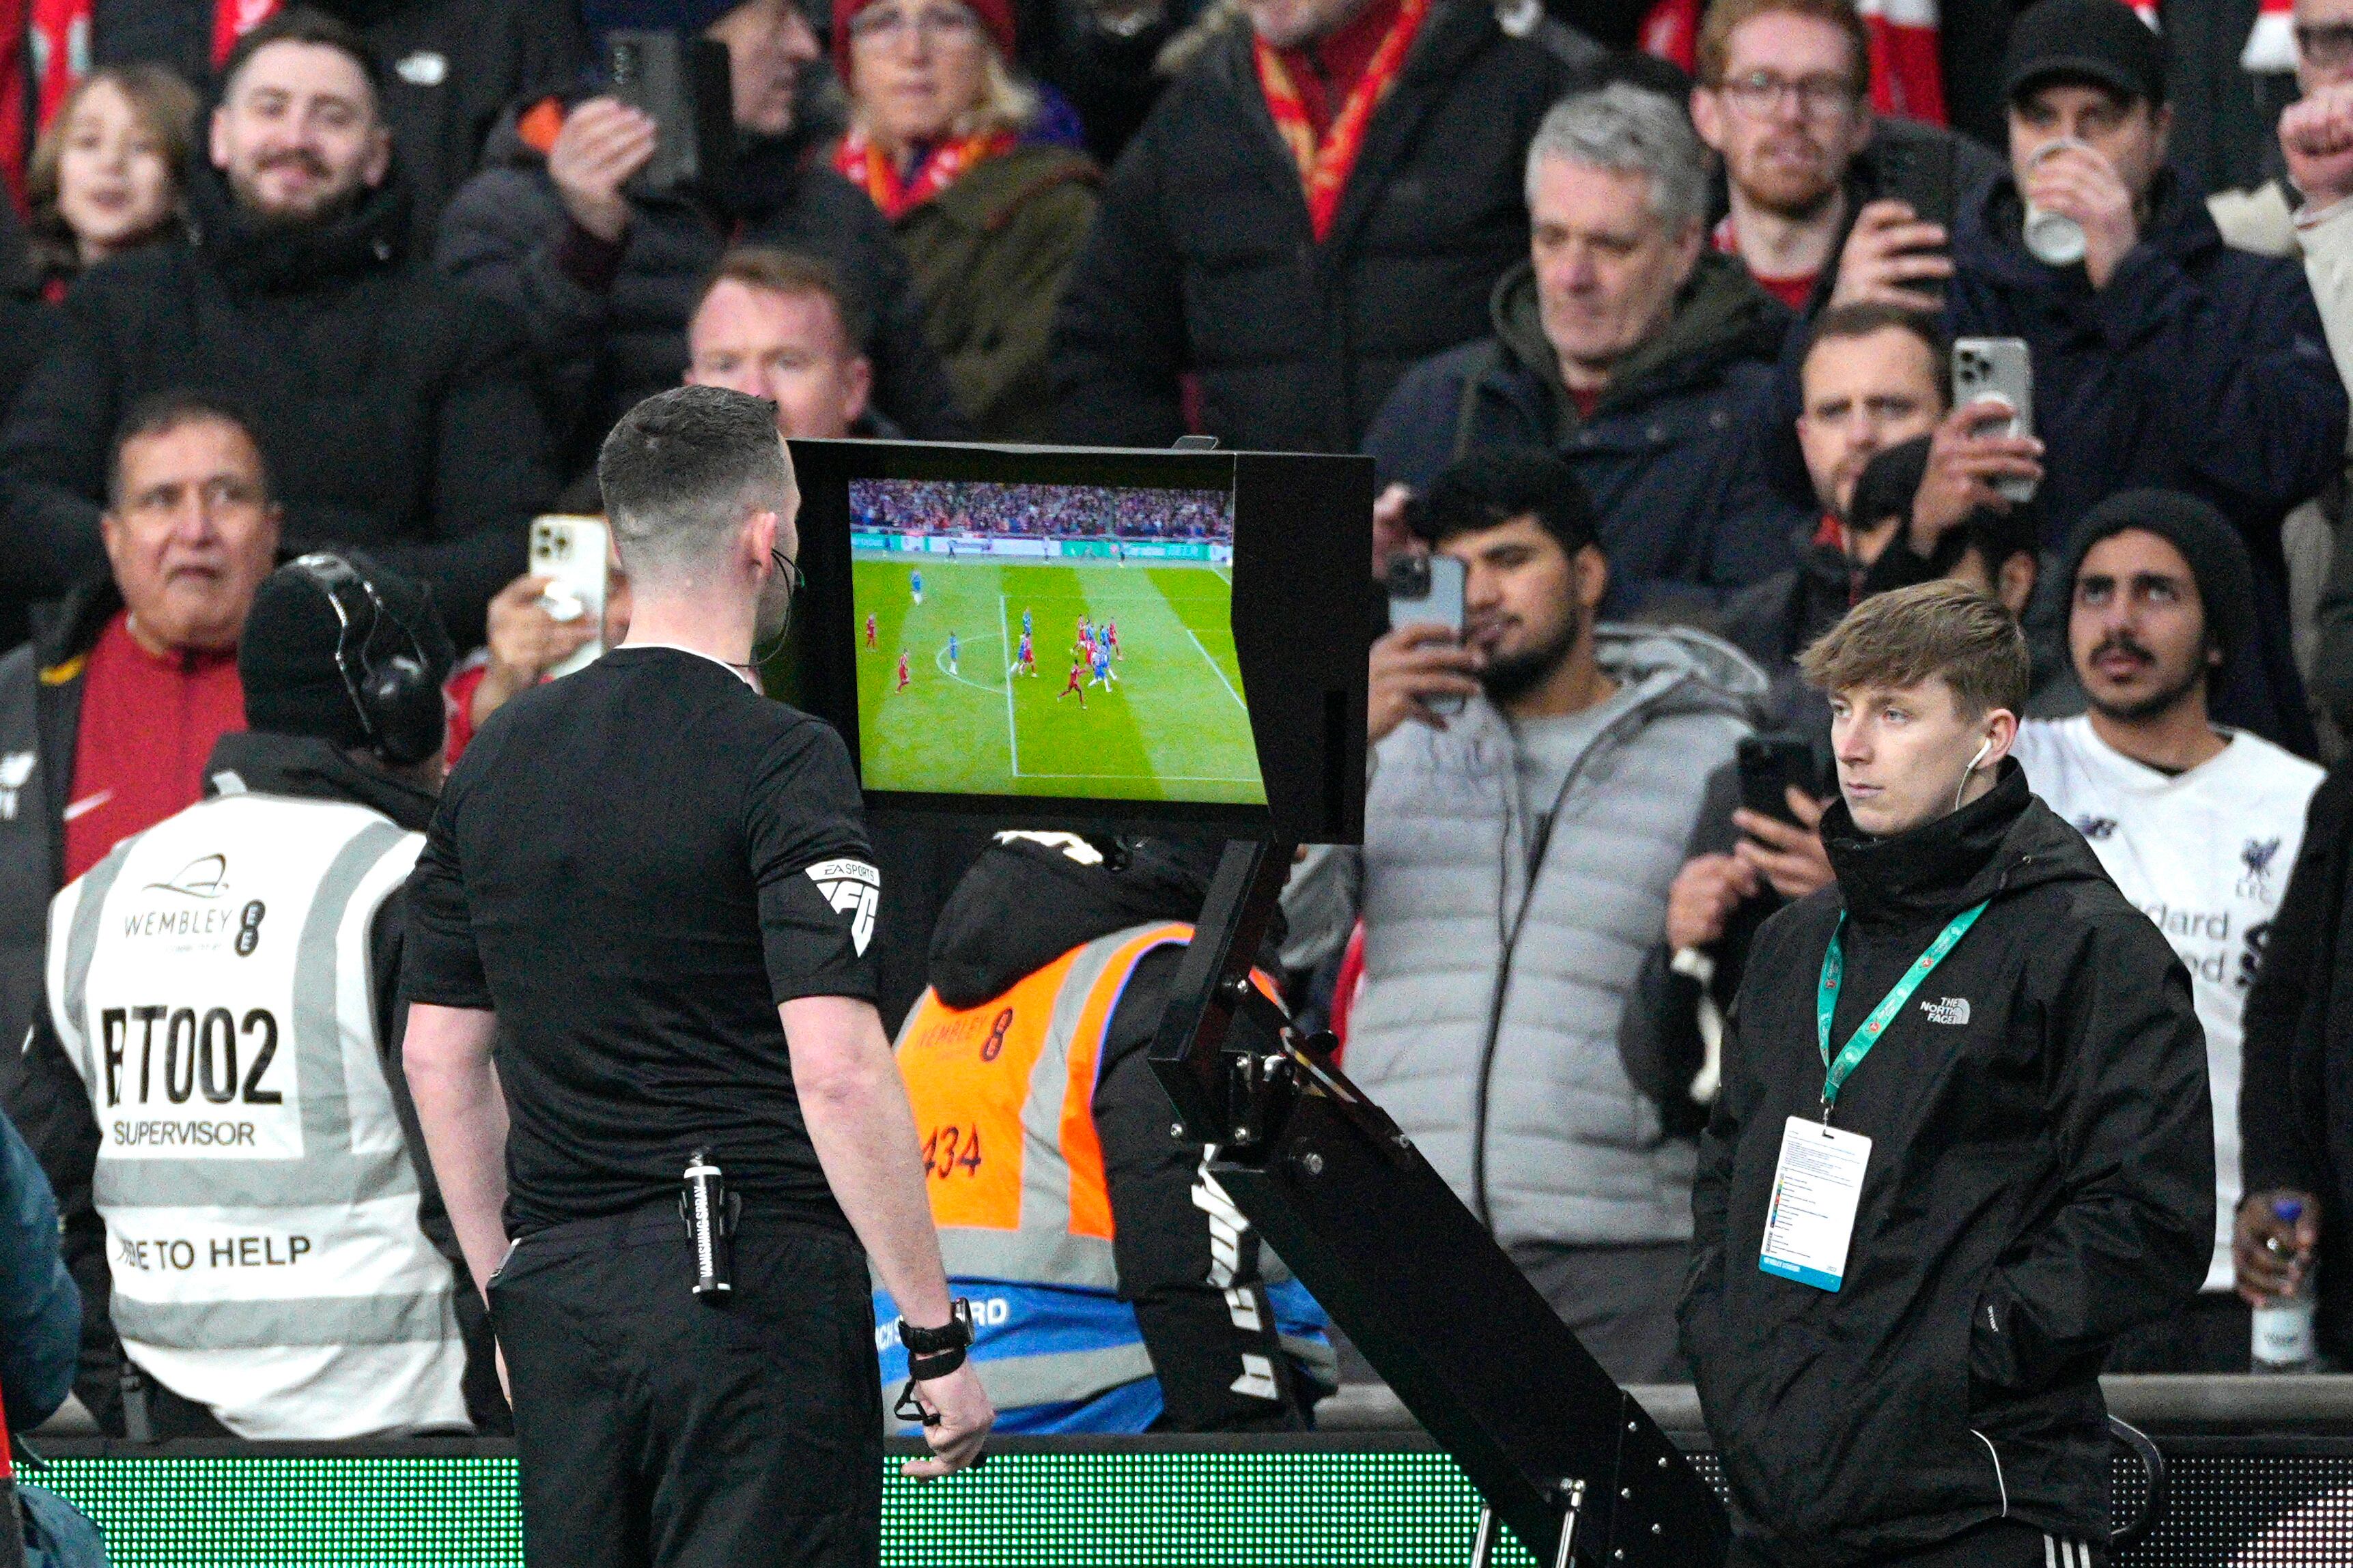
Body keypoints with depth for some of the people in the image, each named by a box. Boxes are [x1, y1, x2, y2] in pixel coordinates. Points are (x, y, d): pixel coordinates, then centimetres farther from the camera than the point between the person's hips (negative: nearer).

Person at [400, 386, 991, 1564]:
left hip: (558, 1297, 7)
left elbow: (440, 1052, 14)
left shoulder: (501, 756, 10)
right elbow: (835, 1067, -19)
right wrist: (937, 1334, -14)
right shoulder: (777, 761, -12)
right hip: (756, 1287, -7)